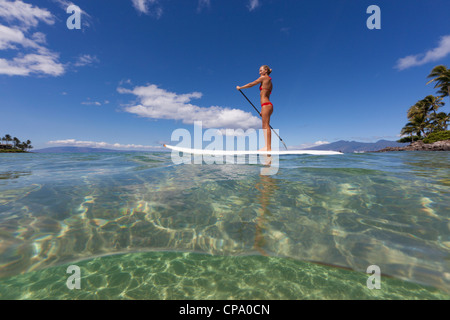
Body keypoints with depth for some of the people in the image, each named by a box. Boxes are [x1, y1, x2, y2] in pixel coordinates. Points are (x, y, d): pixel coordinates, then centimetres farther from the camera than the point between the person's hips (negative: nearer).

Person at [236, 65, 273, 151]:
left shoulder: (264, 78, 1)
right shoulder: (269, 82, 26)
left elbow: (251, 84, 4)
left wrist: (240, 87, 17)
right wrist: (262, 111, 23)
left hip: (266, 105, -9)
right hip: (268, 105, 9)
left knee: (266, 125, -14)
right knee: (265, 126, 6)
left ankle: (268, 147, -18)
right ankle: (267, 147, 4)